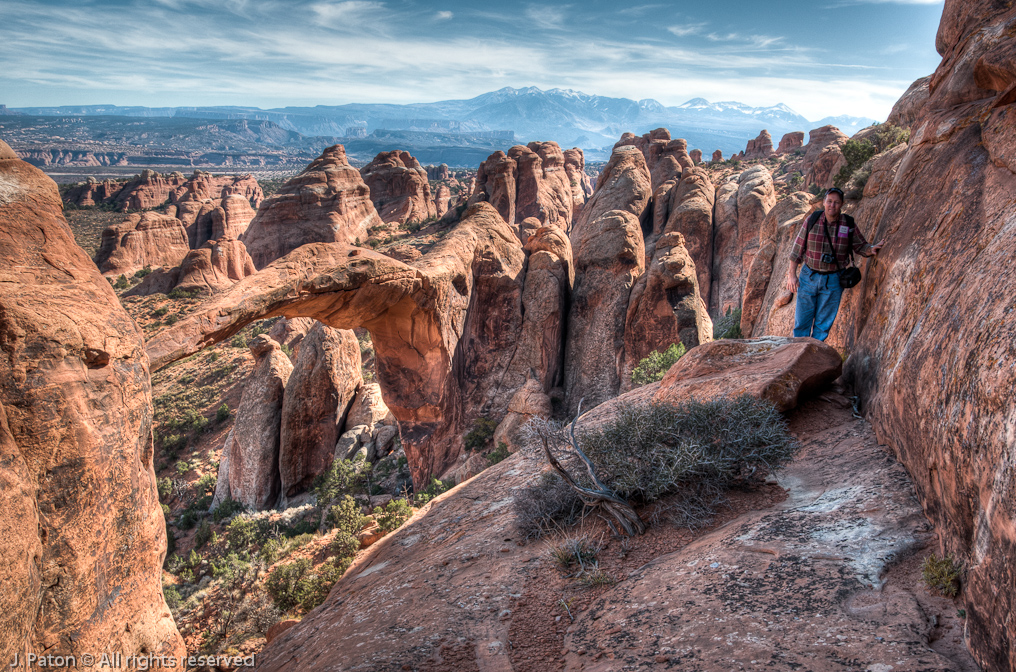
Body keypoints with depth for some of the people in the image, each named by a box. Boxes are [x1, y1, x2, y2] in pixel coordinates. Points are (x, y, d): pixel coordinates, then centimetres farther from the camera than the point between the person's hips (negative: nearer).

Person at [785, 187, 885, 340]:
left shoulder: (849, 225, -3)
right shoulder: (811, 221, -4)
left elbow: (860, 246, 6)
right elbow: (798, 249, 0)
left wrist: (871, 249, -18)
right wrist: (792, 274, -2)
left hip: (833, 280, 0)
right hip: (809, 276, 0)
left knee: (824, 322, 6)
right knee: (802, 319, 2)